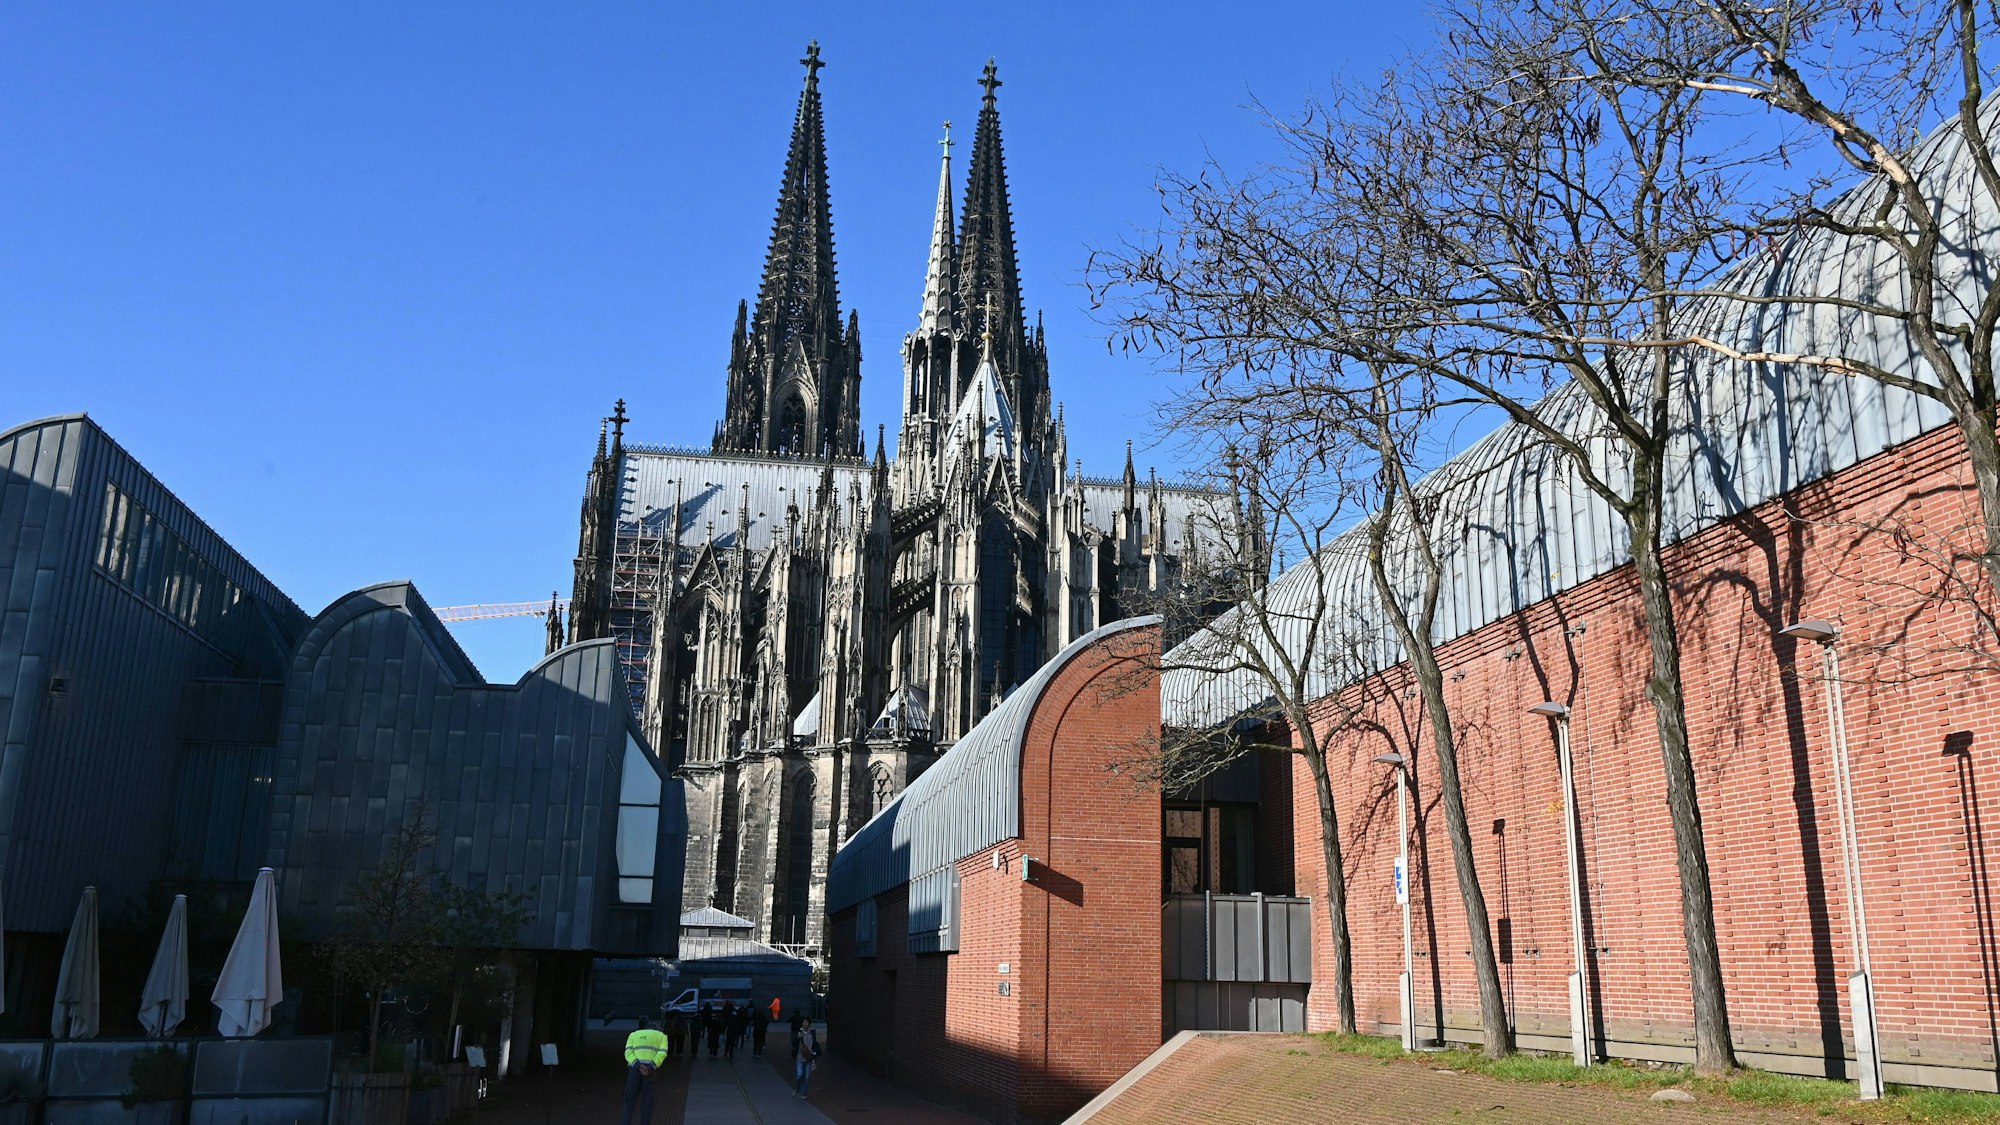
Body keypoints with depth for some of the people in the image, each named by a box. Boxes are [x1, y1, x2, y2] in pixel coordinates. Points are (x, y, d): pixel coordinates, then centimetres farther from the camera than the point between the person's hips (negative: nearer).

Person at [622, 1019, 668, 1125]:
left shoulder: (633, 1035, 25)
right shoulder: (661, 1036, 21)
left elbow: (628, 1053, 5)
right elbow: (662, 1053, 0)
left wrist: (638, 1066, -9)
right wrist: (651, 1068, -11)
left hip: (634, 1069, 1)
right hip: (650, 1071, -1)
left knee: (630, 1100, 9)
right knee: (647, 1103, 9)